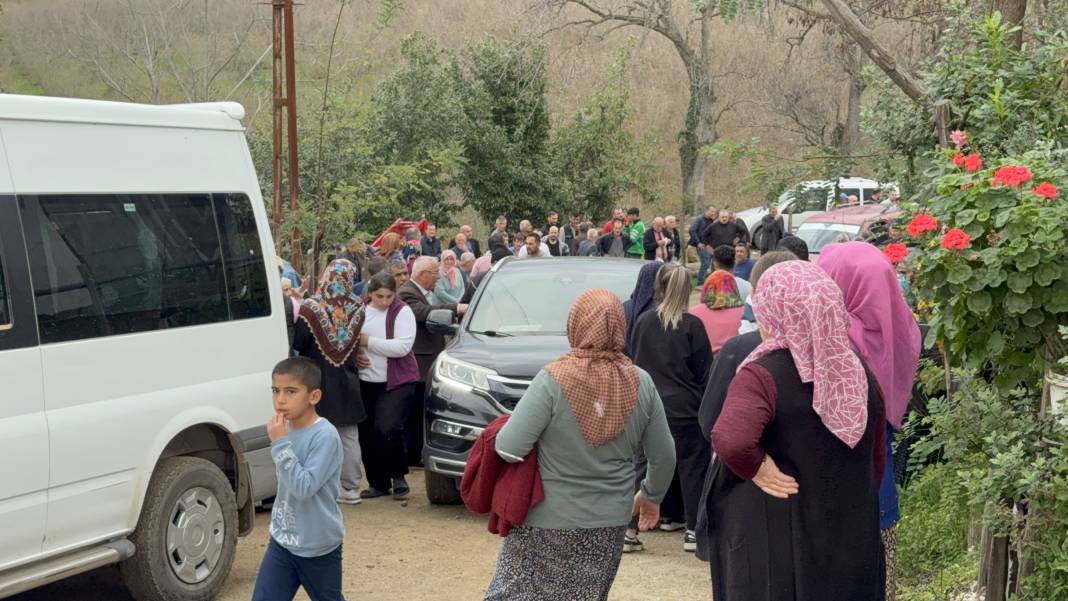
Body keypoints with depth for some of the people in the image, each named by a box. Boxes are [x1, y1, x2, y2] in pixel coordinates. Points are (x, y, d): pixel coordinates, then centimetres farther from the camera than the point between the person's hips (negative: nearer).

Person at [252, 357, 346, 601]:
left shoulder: (325, 436, -22)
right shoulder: (286, 430, 0)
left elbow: (304, 488, -30)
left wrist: (280, 444, -30)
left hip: (318, 546, -6)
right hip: (282, 541, 6)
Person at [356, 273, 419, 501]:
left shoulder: (402, 311, -7)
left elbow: (403, 346, -18)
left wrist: (368, 341, -17)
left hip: (397, 381, -4)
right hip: (366, 381, 4)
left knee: (388, 428, -17)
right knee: (367, 433, 6)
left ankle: (398, 476, 4)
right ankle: (378, 483, 20)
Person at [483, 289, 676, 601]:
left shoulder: (553, 380, -18)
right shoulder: (641, 384, -6)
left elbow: (509, 449, -19)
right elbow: (664, 457, 2)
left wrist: (506, 429, 3)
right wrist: (651, 495, 21)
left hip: (547, 520, -4)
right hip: (609, 522, 4)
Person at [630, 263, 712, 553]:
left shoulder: (643, 322, 0)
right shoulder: (692, 325, -8)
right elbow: (705, 371, -3)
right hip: (686, 408, -3)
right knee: (693, 467, 7)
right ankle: (694, 531, 9)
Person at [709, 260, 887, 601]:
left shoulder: (763, 374, -17)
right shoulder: (859, 374, 4)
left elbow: (731, 441, -36)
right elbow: (877, 461, 13)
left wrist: (755, 470, -17)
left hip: (775, 548, -6)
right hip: (853, 545, 6)